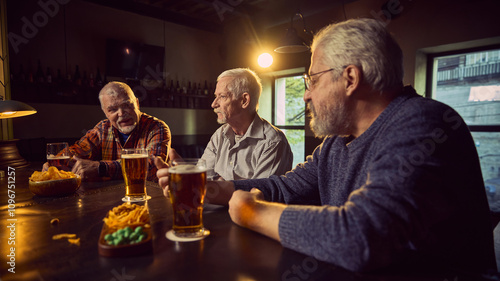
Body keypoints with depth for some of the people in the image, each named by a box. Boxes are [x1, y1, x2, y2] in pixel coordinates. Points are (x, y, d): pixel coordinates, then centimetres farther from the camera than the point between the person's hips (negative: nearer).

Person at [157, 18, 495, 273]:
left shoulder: (423, 127, -23)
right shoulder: (337, 142, 4)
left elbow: (360, 238, -34)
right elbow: (284, 187, 10)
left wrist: (253, 212, -20)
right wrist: (204, 189, 3)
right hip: (347, 274, 6)